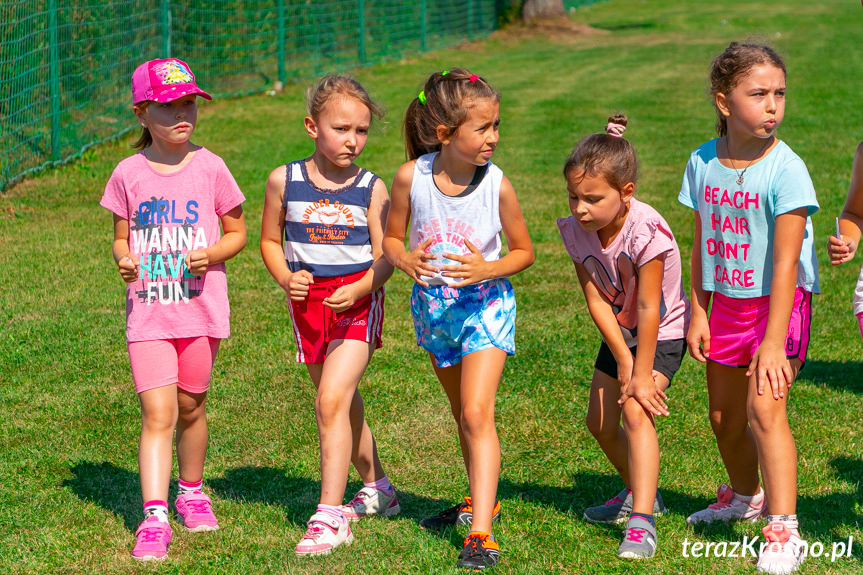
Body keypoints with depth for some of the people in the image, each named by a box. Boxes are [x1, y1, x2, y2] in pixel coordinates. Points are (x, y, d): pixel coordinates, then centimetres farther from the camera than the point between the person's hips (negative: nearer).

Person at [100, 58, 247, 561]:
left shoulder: (210, 167, -2)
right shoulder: (129, 174, 1)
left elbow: (238, 232, 7)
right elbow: (122, 237, 12)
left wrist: (212, 254, -14)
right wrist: (124, 260, -11)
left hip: (200, 307, 0)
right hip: (148, 309, 0)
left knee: (191, 406, 13)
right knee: (157, 413, -10)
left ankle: (192, 492, 36)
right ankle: (155, 518, -13)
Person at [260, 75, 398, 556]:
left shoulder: (372, 188, -6)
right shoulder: (284, 181, -1)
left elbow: (385, 258, -4)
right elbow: (270, 240, 10)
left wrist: (357, 289, -23)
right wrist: (285, 278, -9)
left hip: (358, 301, -4)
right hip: (309, 301, 4)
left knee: (332, 401, -17)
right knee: (343, 406, 16)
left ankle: (331, 516, -15)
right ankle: (377, 489, 38)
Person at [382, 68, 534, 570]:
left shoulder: (497, 185, -18)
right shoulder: (411, 177, -14)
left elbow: (524, 251, -5)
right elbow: (392, 237, 1)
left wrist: (486, 269, -24)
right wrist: (405, 260, -22)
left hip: (484, 303, -3)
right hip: (433, 305, 3)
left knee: (477, 413, -15)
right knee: (463, 412, 20)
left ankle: (481, 534, -16)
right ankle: (483, 499, 41)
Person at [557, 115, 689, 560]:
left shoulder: (645, 232, -33)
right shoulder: (576, 231, -16)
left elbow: (648, 309, -29)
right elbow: (597, 300, -14)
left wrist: (642, 373, -25)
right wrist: (623, 362, -17)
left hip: (662, 333, -7)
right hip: (619, 334, 7)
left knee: (636, 411, -24)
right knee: (600, 422, 11)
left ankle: (642, 522, -26)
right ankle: (639, 492, 36)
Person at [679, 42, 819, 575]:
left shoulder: (786, 169, -21)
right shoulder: (703, 162, -4)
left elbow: (785, 263, -24)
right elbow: (703, 242, 7)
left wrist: (773, 342, -27)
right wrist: (699, 313, 6)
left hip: (780, 301, -6)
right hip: (727, 302, 6)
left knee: (764, 408, -19)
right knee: (724, 416, 17)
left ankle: (784, 532, -15)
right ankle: (745, 497, 44)